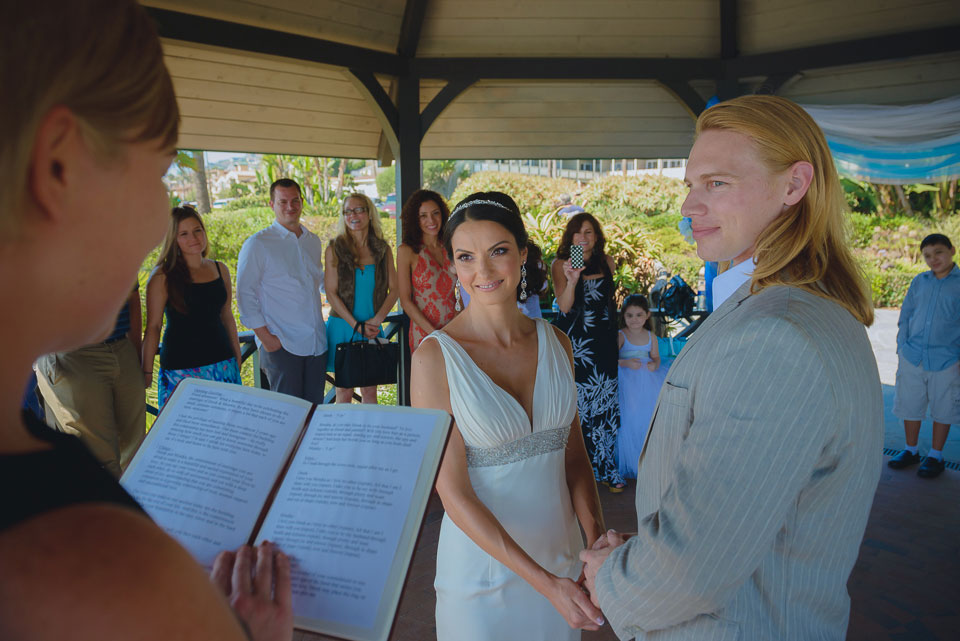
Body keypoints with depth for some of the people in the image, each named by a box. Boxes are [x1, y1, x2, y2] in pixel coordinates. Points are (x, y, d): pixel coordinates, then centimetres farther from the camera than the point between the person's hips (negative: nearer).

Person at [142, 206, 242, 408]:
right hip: (180, 369, -4)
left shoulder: (220, 270, 8)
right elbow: (153, 326, -5)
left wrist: (237, 359, 16)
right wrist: (146, 372, -7)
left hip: (222, 364, 4)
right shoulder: (163, 276, -6)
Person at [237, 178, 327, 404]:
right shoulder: (257, 244, -4)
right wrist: (265, 337, -12)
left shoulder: (314, 241, 13)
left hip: (317, 343, 5)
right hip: (281, 344, -5)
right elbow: (245, 295, -6)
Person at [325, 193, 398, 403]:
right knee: (344, 391, 2)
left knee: (370, 390, 7)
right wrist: (356, 325, -12)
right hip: (343, 326, -2)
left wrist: (376, 320, -10)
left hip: (373, 328, 2)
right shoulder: (335, 249, -1)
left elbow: (393, 290, 4)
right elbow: (331, 293, -4)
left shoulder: (383, 250, 6)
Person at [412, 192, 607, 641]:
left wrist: (598, 543, -10)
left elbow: (574, 453, 4)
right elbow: (453, 492, -16)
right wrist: (544, 582, -20)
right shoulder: (435, 357, -15)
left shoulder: (556, 343, -1)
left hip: (561, 551, 4)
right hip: (483, 564, -4)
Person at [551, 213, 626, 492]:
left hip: (603, 340, 4)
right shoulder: (560, 264, -4)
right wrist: (571, 281, -33)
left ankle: (606, 468, 12)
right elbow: (564, 306, -15)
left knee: (604, 402, 4)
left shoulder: (607, 263, 8)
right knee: (575, 403, -2)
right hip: (574, 342, -4)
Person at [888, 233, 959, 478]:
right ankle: (911, 451, 28)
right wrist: (902, 348, 8)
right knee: (910, 405, 11)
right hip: (912, 357, 3)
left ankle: (935, 456, 24)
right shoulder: (919, 282, 6)